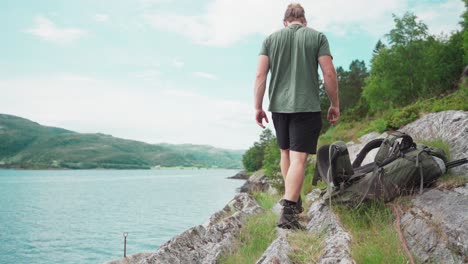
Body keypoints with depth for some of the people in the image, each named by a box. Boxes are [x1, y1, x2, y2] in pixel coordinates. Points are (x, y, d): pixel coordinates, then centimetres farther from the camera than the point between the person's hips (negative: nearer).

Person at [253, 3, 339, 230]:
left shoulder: (271, 39, 9)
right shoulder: (317, 37, 3)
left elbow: (260, 75, 1)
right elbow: (329, 73, -4)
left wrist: (258, 107, 6)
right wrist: (335, 105, 5)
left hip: (278, 106, 3)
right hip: (306, 106, -3)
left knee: (286, 152, 19)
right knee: (298, 158, -6)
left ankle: (294, 200, 31)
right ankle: (288, 212, -14)